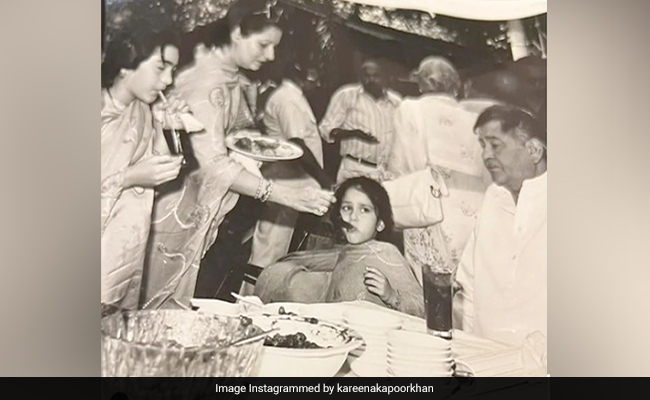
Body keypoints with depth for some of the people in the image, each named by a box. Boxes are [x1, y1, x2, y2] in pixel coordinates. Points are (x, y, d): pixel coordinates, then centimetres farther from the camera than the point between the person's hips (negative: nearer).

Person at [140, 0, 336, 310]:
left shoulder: (231, 76, 3)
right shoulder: (206, 82, -24)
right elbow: (214, 164, -31)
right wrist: (287, 196, -36)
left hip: (206, 202, 8)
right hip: (181, 202, -8)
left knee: (181, 291, 18)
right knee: (163, 297, 8)